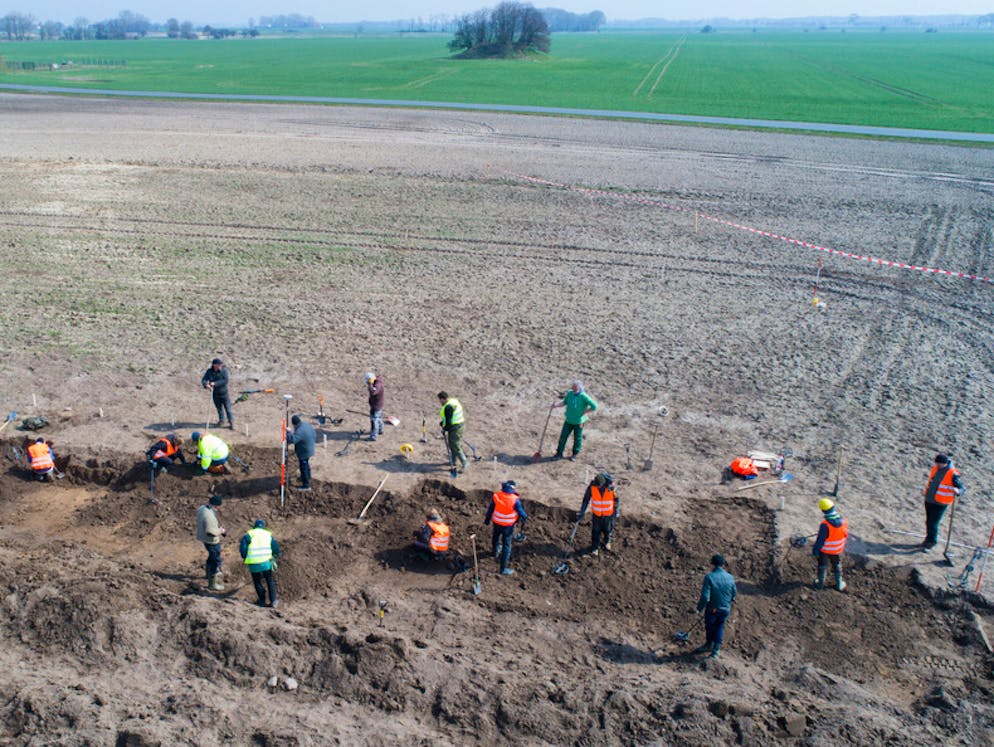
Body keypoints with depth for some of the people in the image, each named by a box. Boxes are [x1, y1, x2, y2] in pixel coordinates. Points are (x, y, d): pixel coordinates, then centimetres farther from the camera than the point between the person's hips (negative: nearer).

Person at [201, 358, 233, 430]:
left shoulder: (224, 370, -16)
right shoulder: (209, 371, -8)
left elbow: (225, 381, -25)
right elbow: (203, 380, -14)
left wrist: (215, 383, -31)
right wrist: (206, 385, -36)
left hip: (224, 393, -3)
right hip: (215, 394, 3)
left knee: (228, 409, 2)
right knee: (219, 408, 18)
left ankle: (231, 423, 16)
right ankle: (221, 420, 40)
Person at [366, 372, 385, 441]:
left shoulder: (378, 384, -30)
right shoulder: (376, 382, 0)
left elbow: (373, 392, -49)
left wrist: (370, 384, -44)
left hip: (376, 406, -10)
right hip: (378, 404, 10)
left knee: (374, 420, -5)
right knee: (378, 418, 26)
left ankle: (373, 436, 0)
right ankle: (380, 431, 43)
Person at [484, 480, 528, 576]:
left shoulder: (496, 496, -14)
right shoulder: (515, 500, -26)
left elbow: (490, 509, -1)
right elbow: (521, 512, -14)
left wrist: (487, 520, 15)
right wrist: (525, 518, 9)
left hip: (497, 523, 4)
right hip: (508, 525, -4)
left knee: (495, 537, 32)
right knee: (506, 546, 7)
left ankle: (496, 552, 62)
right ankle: (503, 569, 11)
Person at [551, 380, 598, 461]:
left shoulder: (584, 396, -21)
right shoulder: (570, 393, -7)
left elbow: (594, 406, -19)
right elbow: (564, 402, 7)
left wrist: (583, 413, -16)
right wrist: (556, 405, -10)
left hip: (578, 422, -4)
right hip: (569, 420, 4)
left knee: (577, 438, 12)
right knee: (563, 437, 5)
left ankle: (575, 454, 31)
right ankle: (559, 453, 19)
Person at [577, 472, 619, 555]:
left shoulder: (611, 486, -23)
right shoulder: (591, 487, -22)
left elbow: (616, 499, -6)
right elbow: (586, 500, -10)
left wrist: (616, 512, 2)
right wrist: (581, 513, -8)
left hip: (608, 514, 0)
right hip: (597, 514, 0)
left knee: (607, 530, 18)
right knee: (596, 531, 5)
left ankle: (606, 542, 47)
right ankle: (595, 548, 26)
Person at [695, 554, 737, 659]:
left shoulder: (709, 577, -21)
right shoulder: (730, 577, -7)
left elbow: (705, 597, -23)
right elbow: (734, 595, 5)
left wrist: (700, 608, -10)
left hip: (712, 609, -3)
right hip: (725, 609, 3)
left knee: (710, 627, 20)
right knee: (720, 627, 20)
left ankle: (709, 644, 41)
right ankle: (716, 649, 19)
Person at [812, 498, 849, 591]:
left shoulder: (825, 525, -35)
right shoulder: (843, 521, -19)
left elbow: (820, 540, -26)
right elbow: (846, 534, -1)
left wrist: (815, 550, -11)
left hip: (825, 550, -4)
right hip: (837, 550, 4)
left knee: (822, 566, 19)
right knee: (837, 566, 26)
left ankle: (820, 583, 37)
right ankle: (839, 584, 39)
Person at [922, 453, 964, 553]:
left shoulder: (953, 474, -18)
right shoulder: (935, 468, 1)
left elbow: (960, 488, -17)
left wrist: (957, 491, -37)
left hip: (940, 503, -6)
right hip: (929, 500, 6)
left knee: (933, 523, -4)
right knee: (928, 521, 18)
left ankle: (930, 543, 12)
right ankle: (928, 539, 36)